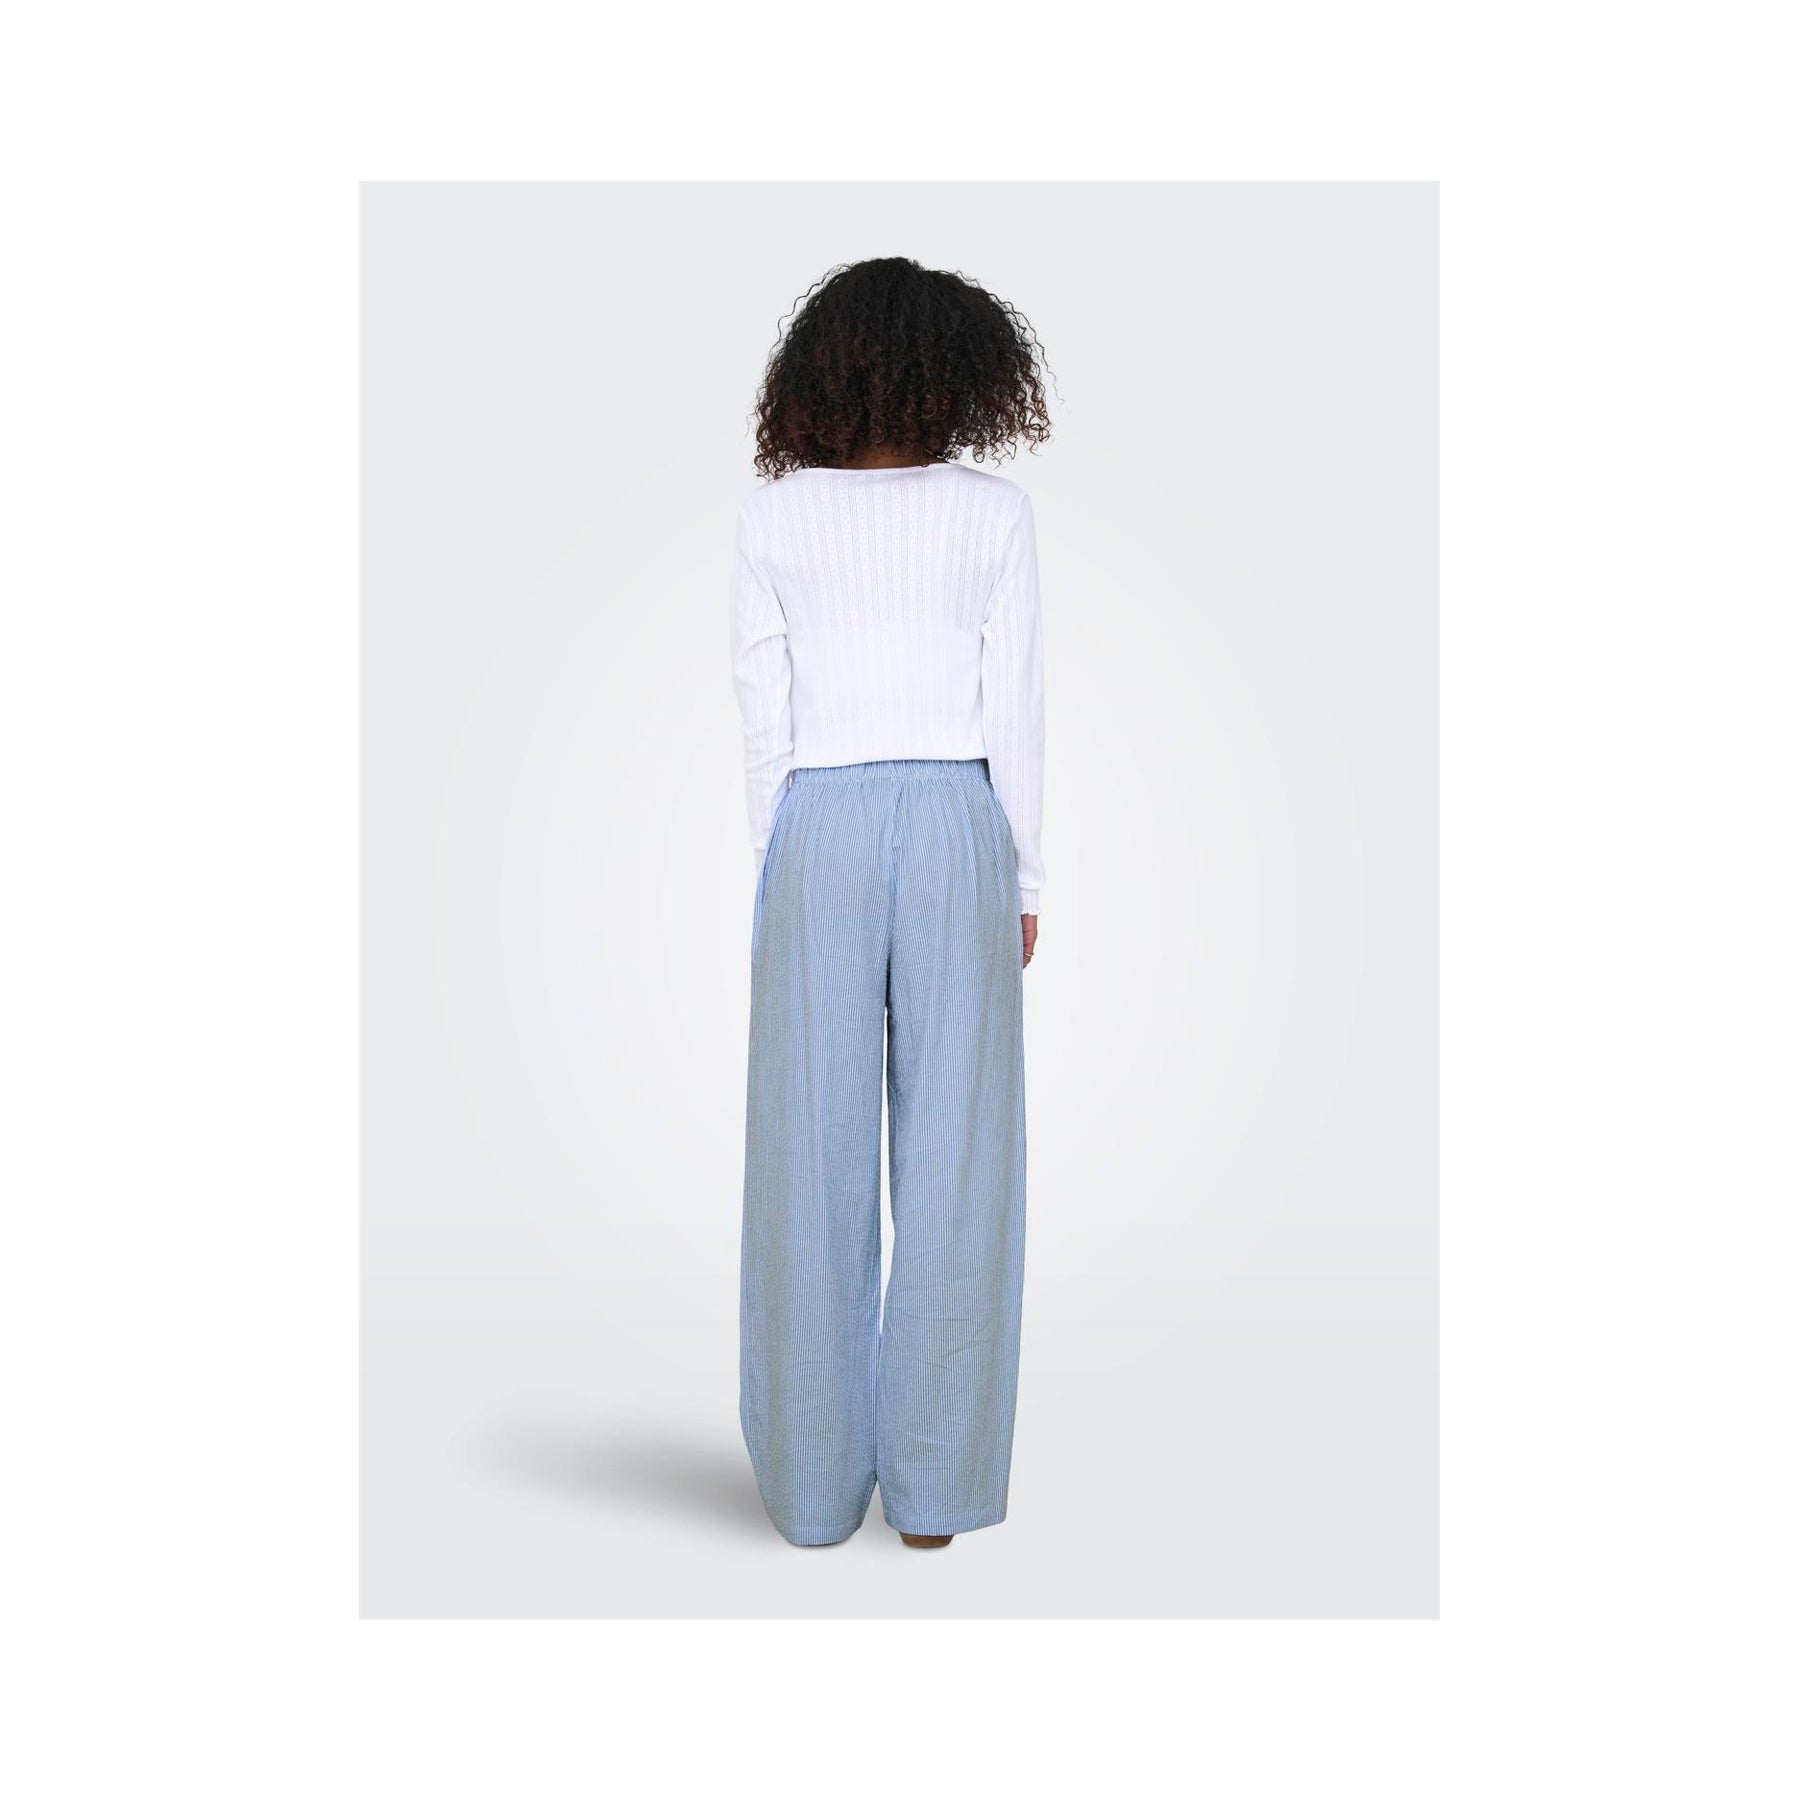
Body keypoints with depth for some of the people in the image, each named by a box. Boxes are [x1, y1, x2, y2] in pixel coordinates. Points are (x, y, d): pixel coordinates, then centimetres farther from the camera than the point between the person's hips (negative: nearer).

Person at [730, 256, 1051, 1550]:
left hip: (818, 827, 1)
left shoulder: (773, 518, 3)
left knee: (815, 1153, 7)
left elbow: (763, 715, 2)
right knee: (953, 1153, 5)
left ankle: (814, 1485, 17)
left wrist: (777, 870, 10)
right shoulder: (994, 514, 1)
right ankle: (934, 1486, 14)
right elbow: (1014, 712, 0)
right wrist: (1023, 879, 8)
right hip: (955, 825, 0)